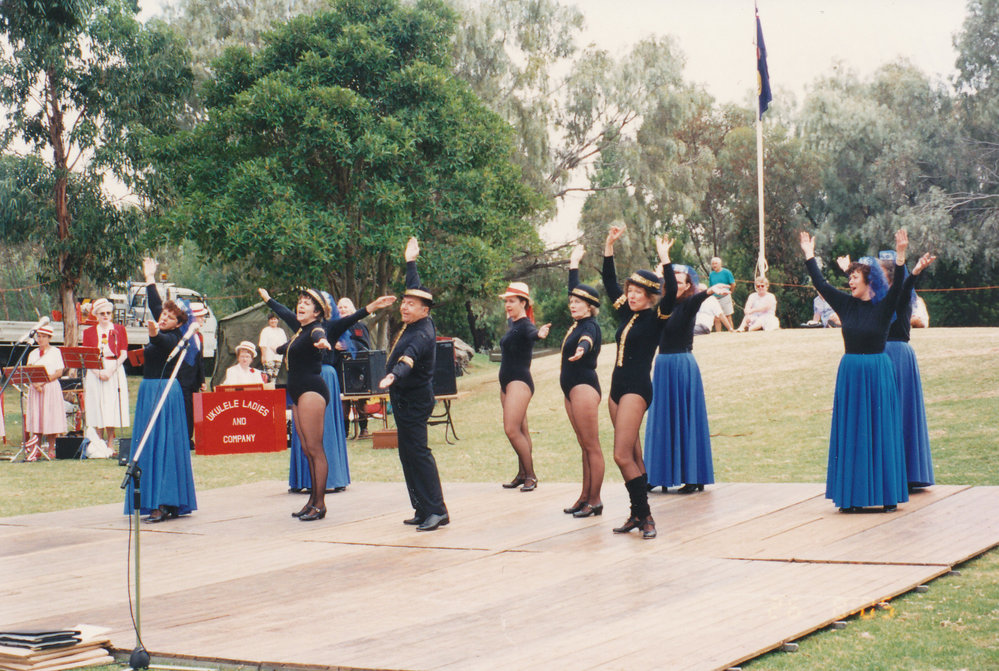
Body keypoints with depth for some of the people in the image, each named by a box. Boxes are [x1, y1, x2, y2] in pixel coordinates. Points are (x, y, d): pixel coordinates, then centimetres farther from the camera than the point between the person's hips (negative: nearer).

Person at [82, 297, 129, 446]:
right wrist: (98, 372, -12)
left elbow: (123, 354, 0)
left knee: (112, 411, -5)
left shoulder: (119, 330, 7)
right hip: (95, 373, 1)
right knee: (97, 410, -3)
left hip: (115, 372, -1)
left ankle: (110, 445, -2)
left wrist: (110, 370, -13)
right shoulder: (88, 332, 9)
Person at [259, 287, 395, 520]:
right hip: (299, 394, 9)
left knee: (315, 449, -9)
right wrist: (268, 299, 55)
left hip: (312, 391, -9)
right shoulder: (300, 328, 17)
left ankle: (319, 504, -9)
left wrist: (321, 341, -58)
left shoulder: (317, 328, -8)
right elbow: (285, 313, 38)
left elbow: (318, 333, -34)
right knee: (307, 450, 8)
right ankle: (313, 501, 12)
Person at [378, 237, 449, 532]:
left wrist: (393, 375, -58)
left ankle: (436, 510, -12)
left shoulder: (421, 334, -21)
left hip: (414, 401, -10)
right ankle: (423, 510, 15)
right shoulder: (416, 324, 7)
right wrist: (410, 262, 34)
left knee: (417, 453, -12)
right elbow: (416, 290, 25)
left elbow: (408, 359, -40)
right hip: (406, 399, 10)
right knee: (409, 455, 12)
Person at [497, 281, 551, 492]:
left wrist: (539, 334, -60)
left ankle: (530, 475, -6)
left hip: (520, 382, -9)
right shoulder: (512, 323, 12)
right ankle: (522, 474, 17)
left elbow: (531, 333, -40)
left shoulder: (525, 325, -15)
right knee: (520, 431, 12)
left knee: (512, 430, -14)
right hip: (507, 382, 9)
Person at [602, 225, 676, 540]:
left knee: (623, 456, -14)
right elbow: (609, 281, 17)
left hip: (637, 389, -8)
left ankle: (645, 515, -8)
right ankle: (637, 514, 15)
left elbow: (671, 293, -24)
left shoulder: (656, 318, -6)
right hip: (618, 387, 8)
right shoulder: (626, 313, 11)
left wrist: (664, 259, -22)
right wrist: (609, 244, 11)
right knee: (632, 457, 11)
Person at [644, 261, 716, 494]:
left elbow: (696, 299, -32)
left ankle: (694, 478, 2)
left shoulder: (687, 305, -9)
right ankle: (662, 476, 15)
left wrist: (708, 292, -53)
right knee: (662, 421, 9)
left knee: (686, 420, -3)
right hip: (663, 366, 7)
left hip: (683, 366, -7)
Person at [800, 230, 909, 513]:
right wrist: (809, 256, 15)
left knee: (880, 433, -1)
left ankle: (887, 495, 5)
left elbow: (897, 287, -22)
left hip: (877, 373, -4)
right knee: (850, 434, 4)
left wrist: (900, 257, -33)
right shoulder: (846, 304, 6)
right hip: (850, 373, 4)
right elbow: (821, 284, 11)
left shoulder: (883, 307, -6)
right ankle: (853, 496, 9)